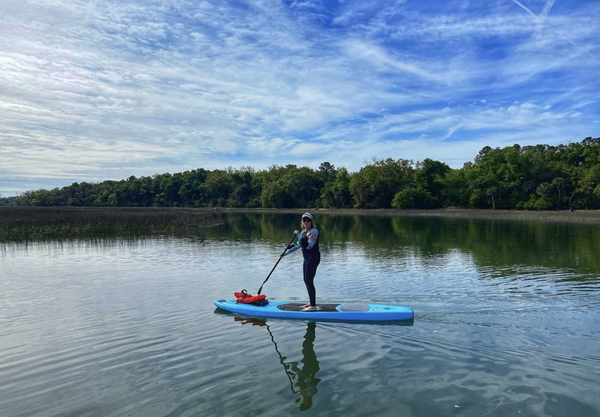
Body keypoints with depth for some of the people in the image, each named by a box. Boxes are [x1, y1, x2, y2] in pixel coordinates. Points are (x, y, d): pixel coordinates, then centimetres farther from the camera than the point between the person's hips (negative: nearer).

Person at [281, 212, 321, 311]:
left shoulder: (313, 231, -13)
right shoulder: (304, 232, 15)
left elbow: (308, 246, -25)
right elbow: (298, 245, 22)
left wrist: (299, 236, -22)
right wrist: (286, 253, 21)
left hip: (313, 258, -9)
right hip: (307, 258, 10)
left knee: (309, 281, -11)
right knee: (307, 281, 13)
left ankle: (313, 306, -8)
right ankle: (311, 303, 22)